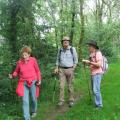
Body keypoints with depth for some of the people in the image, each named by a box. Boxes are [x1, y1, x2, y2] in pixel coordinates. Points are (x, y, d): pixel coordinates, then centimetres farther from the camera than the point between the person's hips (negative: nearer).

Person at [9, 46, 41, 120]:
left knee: (34, 99, 14)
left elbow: (37, 71, 1)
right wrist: (12, 76, -13)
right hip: (24, 83, 1)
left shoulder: (33, 60, -9)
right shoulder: (19, 62, -5)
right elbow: (17, 71, 8)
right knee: (25, 101, -4)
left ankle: (34, 111, 43)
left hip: (33, 82, -1)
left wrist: (39, 80, -5)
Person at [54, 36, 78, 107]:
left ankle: (71, 100, 15)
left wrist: (72, 69, -6)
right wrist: (57, 68, 6)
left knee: (70, 86, 4)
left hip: (70, 69, -2)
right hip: (61, 69, 2)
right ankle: (61, 100, 6)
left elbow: (76, 60, 1)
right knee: (61, 86, -2)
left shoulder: (72, 49, -1)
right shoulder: (60, 50, 8)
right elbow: (58, 60, 18)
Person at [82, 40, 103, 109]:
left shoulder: (98, 53, -13)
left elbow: (99, 64, -21)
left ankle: (99, 105, 0)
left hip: (97, 74, -9)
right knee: (94, 90, 13)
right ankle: (97, 103, 23)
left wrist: (89, 62, -18)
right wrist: (86, 62, 3)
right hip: (93, 74, 9)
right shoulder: (92, 54, 14)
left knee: (96, 90, -9)